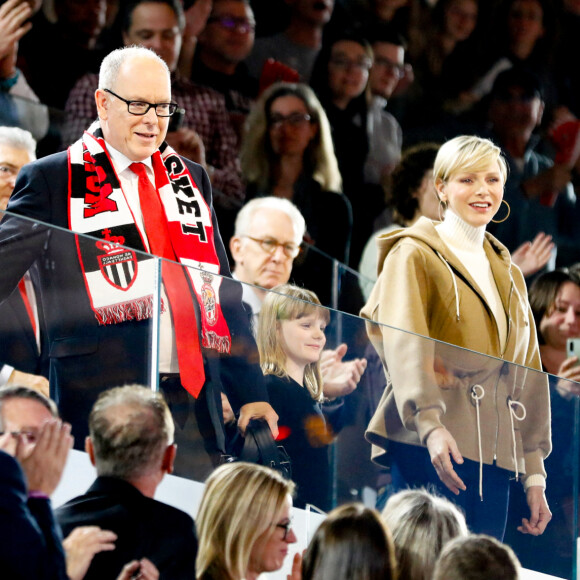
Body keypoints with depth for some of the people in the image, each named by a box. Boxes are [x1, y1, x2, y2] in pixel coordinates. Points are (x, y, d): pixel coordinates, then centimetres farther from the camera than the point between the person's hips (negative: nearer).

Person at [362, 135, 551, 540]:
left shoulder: (508, 274, 23)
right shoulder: (414, 255, 2)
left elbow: (527, 375, 22)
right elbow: (405, 345, -14)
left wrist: (535, 474, 15)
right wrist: (429, 423, -30)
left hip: (493, 455, 6)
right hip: (432, 447, -6)